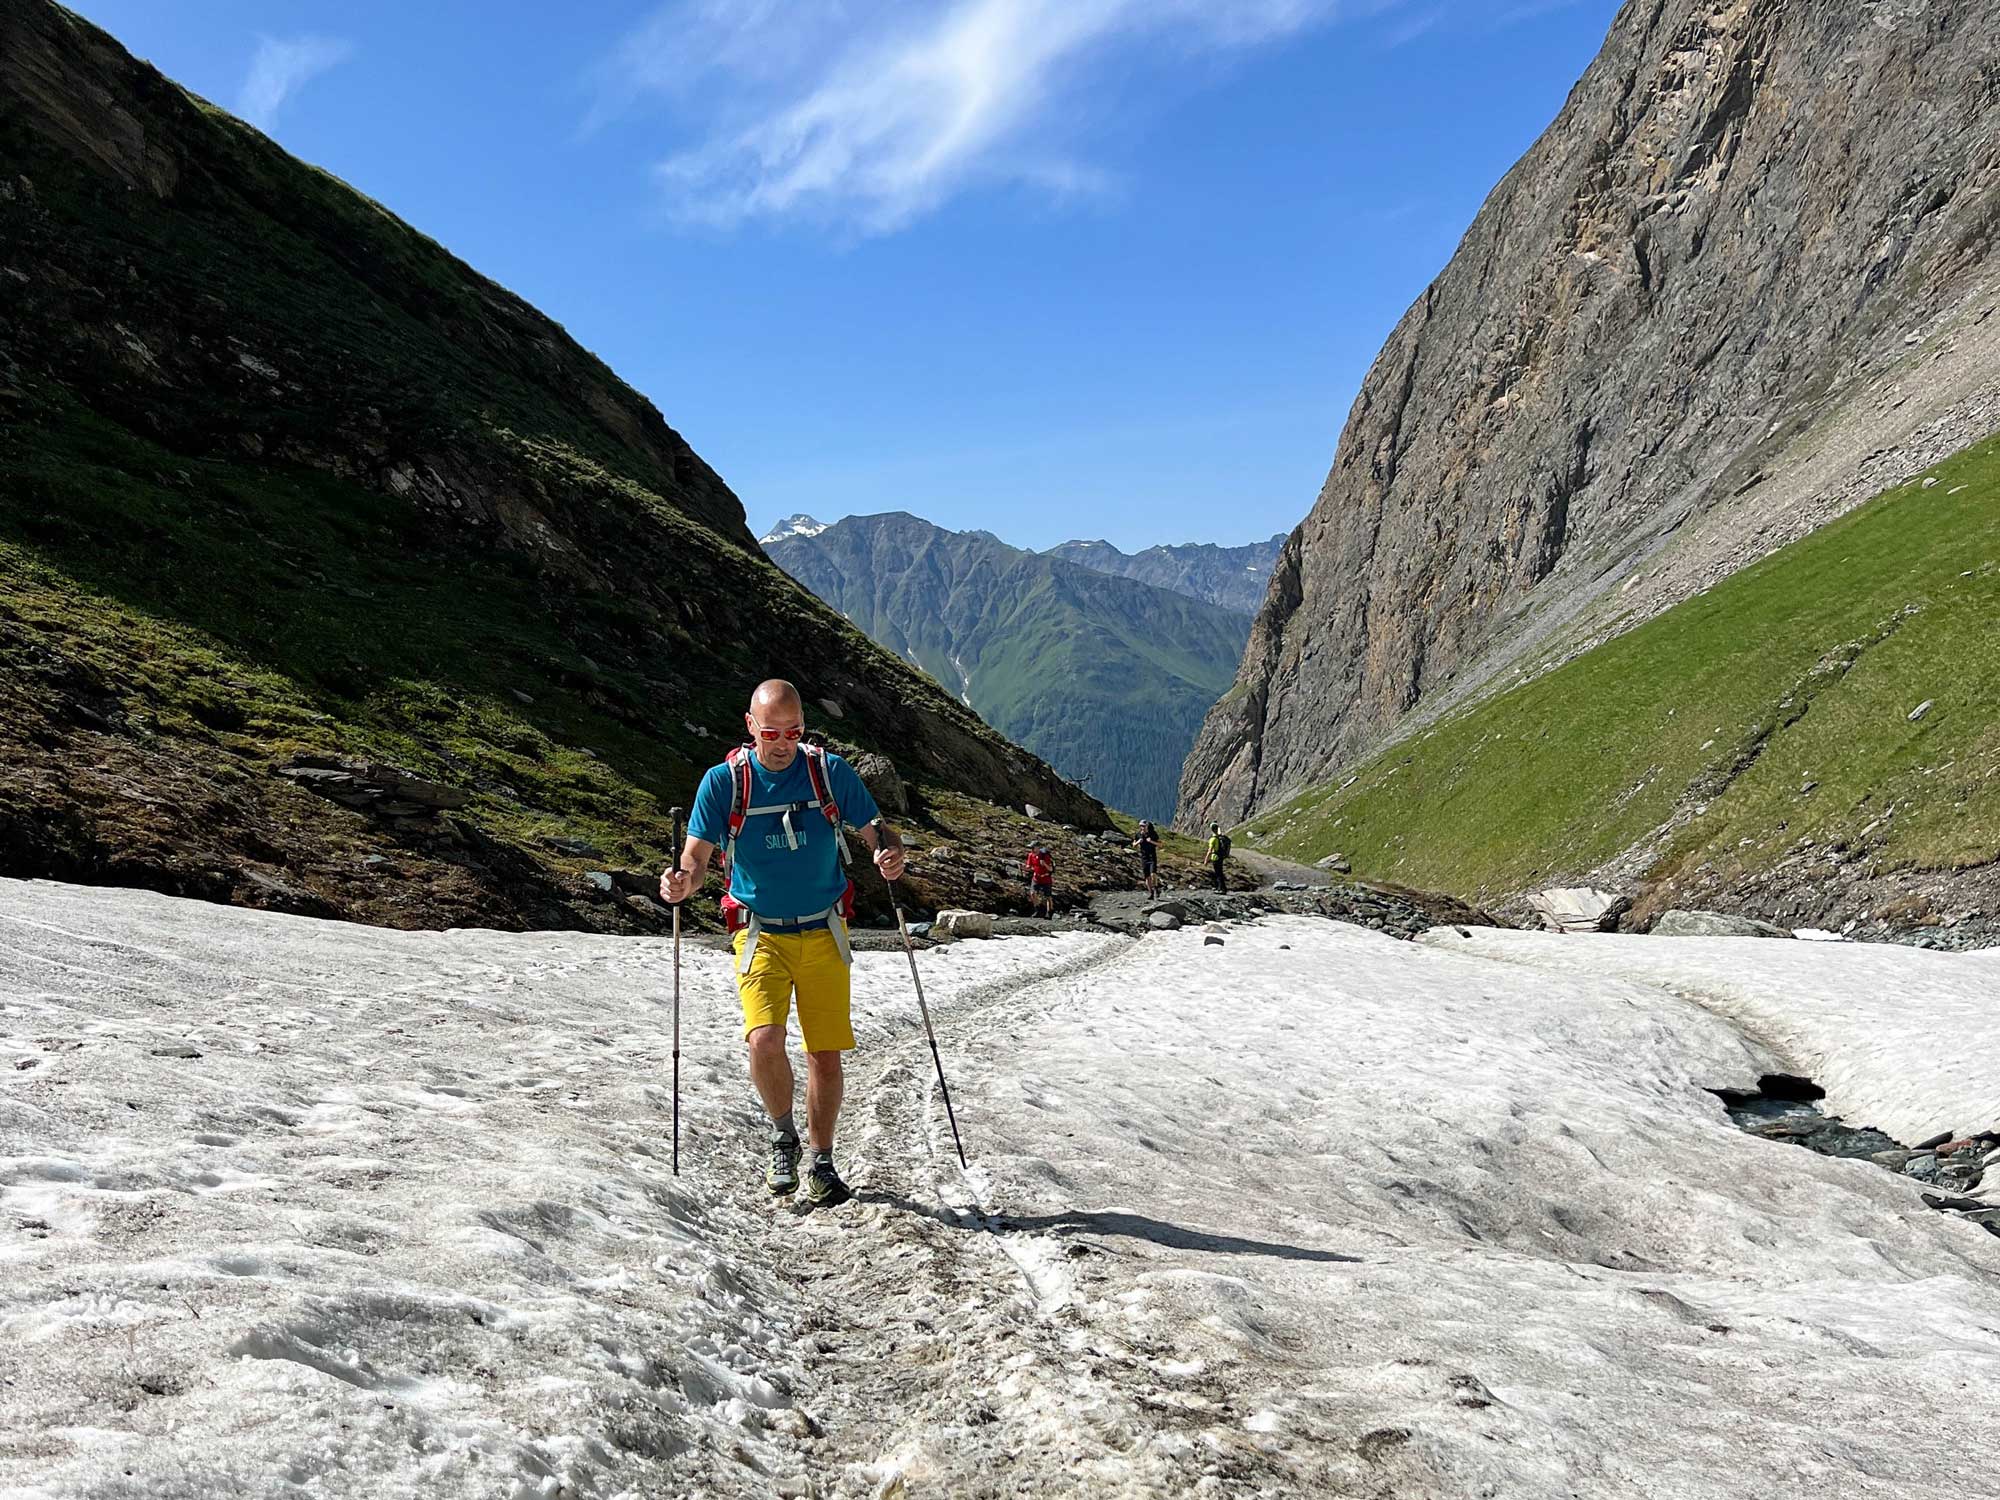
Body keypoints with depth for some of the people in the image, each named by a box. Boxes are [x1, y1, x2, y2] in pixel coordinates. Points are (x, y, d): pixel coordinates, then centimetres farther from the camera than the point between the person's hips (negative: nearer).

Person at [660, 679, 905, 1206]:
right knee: (765, 1040, -20)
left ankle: (822, 1163, 23)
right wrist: (682, 881, -26)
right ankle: (782, 1138, 9)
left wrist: (890, 854, -22)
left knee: (825, 1054, 4)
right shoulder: (723, 781, -5)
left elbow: (878, 830, 2)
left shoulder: (831, 772, -3)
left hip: (824, 934, 1)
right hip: (761, 934, -1)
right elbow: (697, 857, -3)